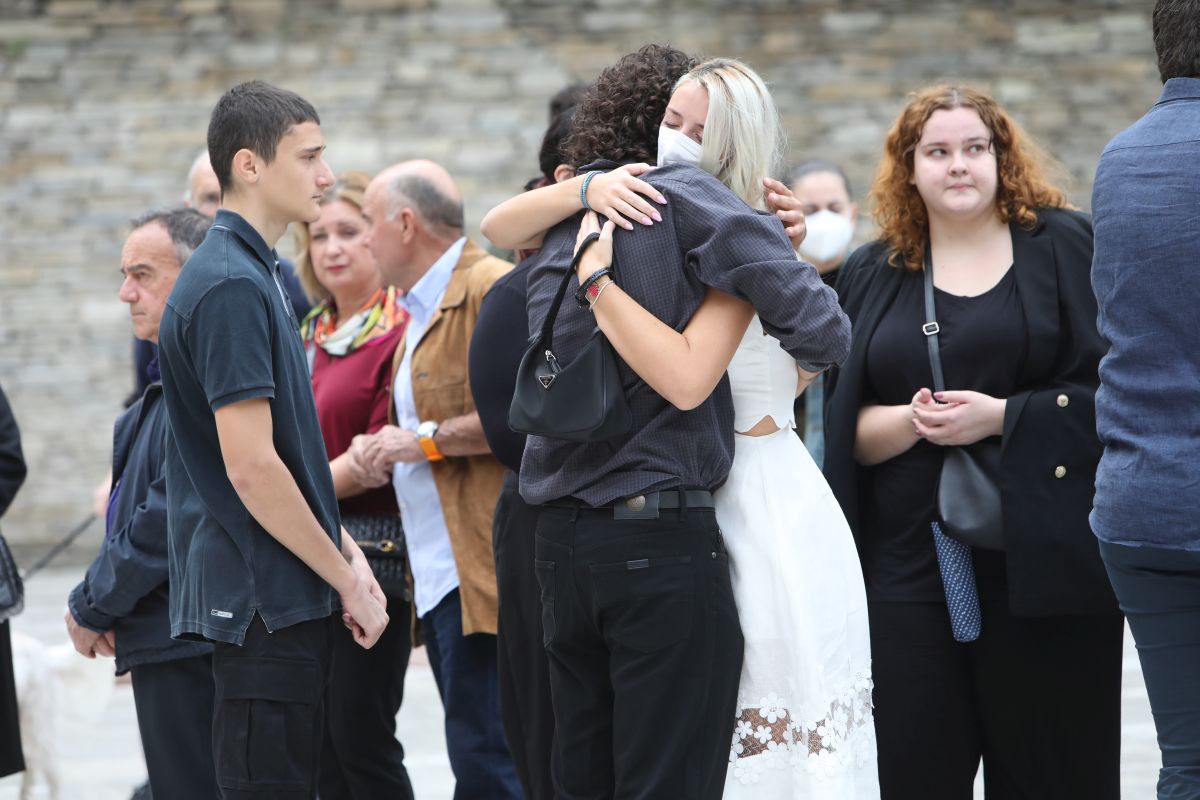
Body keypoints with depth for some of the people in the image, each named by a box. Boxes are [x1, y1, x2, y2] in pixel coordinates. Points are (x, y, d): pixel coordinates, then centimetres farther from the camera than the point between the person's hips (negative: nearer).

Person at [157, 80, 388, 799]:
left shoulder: (263, 276, 15)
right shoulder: (229, 286, -17)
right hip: (263, 601, -10)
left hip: (287, 598, 10)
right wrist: (347, 580, -13)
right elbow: (250, 467, -21)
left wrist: (346, 551, 11)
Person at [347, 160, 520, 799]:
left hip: (484, 571, -10)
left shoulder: (492, 288, -10)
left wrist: (427, 439, -15)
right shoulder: (421, 309, 23)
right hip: (438, 577, 10)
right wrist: (379, 450, 15)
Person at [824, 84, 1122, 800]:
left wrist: (1002, 417, -14)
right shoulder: (872, 275, 14)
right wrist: (912, 420, -11)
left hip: (1042, 562, -3)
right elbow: (848, 428, 9)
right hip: (909, 570, 3)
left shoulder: (1065, 245, 4)